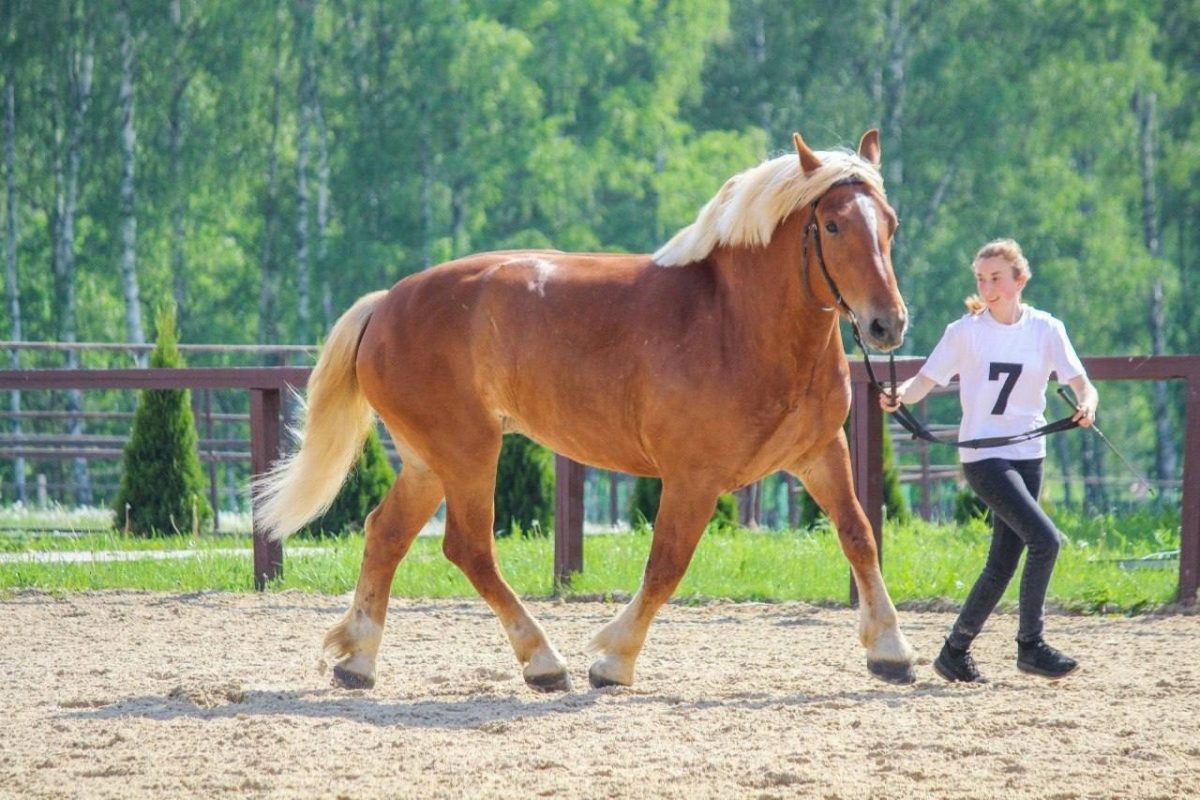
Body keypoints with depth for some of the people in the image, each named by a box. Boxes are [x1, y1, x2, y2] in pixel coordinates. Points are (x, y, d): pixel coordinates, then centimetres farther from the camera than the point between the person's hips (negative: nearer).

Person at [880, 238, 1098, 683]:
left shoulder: (1046, 330, 3)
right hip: (983, 456, -4)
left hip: (1028, 455, 4)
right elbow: (924, 382, -5)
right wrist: (900, 396, -26)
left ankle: (955, 652, 20)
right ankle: (1030, 646, -9)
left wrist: (1086, 405, -26)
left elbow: (1082, 384, -3)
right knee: (1044, 538, -19)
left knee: (1003, 564, 7)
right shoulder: (965, 332, -3)